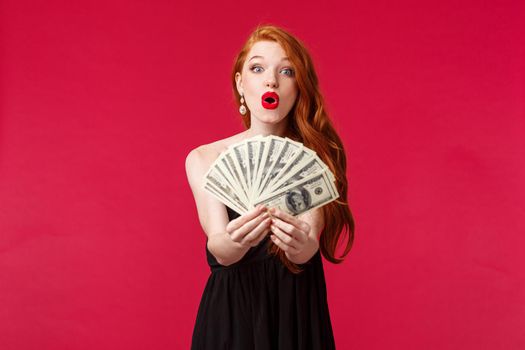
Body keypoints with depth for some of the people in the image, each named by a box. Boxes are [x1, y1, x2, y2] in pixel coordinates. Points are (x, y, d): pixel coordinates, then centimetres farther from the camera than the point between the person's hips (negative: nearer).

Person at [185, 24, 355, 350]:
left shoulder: (317, 156, -7)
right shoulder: (204, 159, -6)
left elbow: (308, 246, -18)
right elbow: (219, 250, -16)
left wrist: (301, 245, -41)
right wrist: (236, 241, -38)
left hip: (297, 313, 0)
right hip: (230, 311, 0)